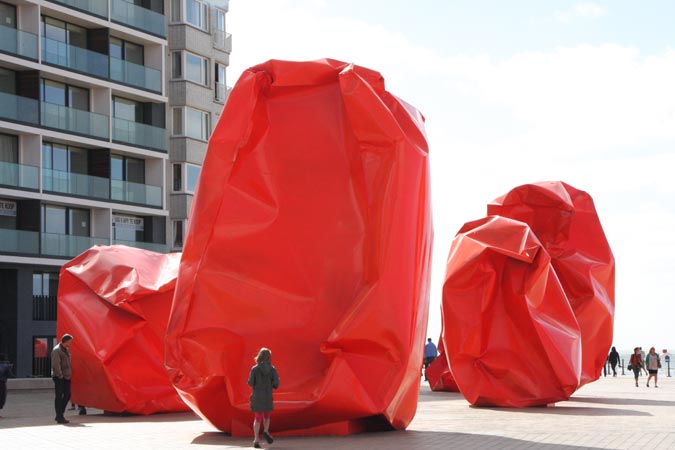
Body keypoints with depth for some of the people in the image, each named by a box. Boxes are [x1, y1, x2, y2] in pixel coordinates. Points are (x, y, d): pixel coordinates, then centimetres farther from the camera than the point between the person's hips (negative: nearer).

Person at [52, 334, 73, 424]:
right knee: (59, 396, -5)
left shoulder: (66, 350, 16)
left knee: (67, 395, 8)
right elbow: (56, 365, -18)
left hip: (66, 377, 9)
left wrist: (69, 374, 11)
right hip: (59, 377, -9)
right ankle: (60, 417, -2)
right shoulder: (57, 350, -12)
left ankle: (59, 415, 16)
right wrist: (60, 376, -17)